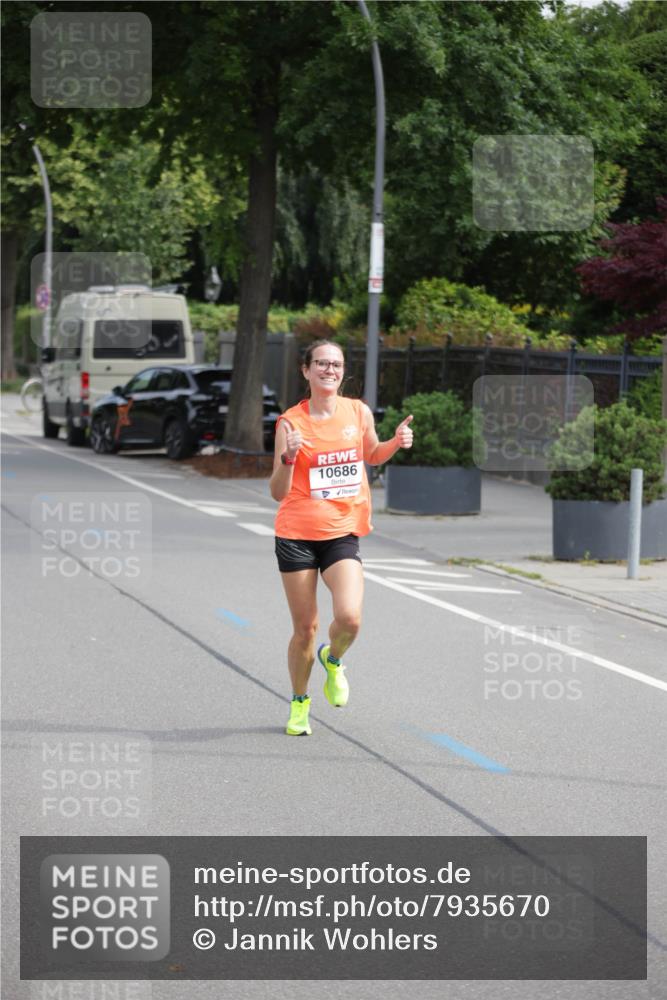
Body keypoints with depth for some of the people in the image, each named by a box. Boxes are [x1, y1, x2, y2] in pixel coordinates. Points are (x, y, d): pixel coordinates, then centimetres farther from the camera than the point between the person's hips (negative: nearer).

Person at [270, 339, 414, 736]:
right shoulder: (291, 422, -7)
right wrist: (288, 458, -27)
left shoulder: (359, 412, 2)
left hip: (343, 533, 1)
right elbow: (278, 492, -8)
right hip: (296, 535, -1)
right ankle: (300, 703, 28)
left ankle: (333, 660, 16)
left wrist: (397, 442, 2)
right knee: (305, 628, 4)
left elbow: (372, 455, 23)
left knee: (349, 618, -19)